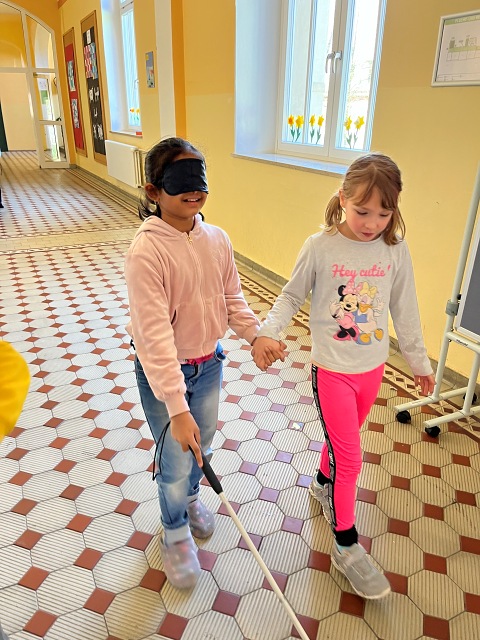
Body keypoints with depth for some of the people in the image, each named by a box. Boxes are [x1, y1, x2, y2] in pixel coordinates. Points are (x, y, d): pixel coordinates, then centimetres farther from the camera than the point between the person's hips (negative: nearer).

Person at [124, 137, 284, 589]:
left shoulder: (217, 239, -6)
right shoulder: (146, 251, -25)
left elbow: (232, 297, 6)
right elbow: (154, 334, -28)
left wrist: (256, 336, -11)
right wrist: (177, 408, -30)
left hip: (208, 363, 6)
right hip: (162, 371, -5)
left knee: (201, 446, 25)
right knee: (176, 460, 10)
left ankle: (189, 497, 58)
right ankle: (175, 532, 42)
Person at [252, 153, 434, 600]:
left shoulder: (395, 251, -6)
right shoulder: (320, 247, -15)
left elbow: (404, 310, 4)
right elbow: (292, 296, -5)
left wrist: (419, 361, 12)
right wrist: (267, 331, -22)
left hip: (373, 368, 4)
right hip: (332, 370, -3)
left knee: (344, 440, 22)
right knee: (349, 457, 2)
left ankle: (323, 483, 54)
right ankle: (346, 546, 23)